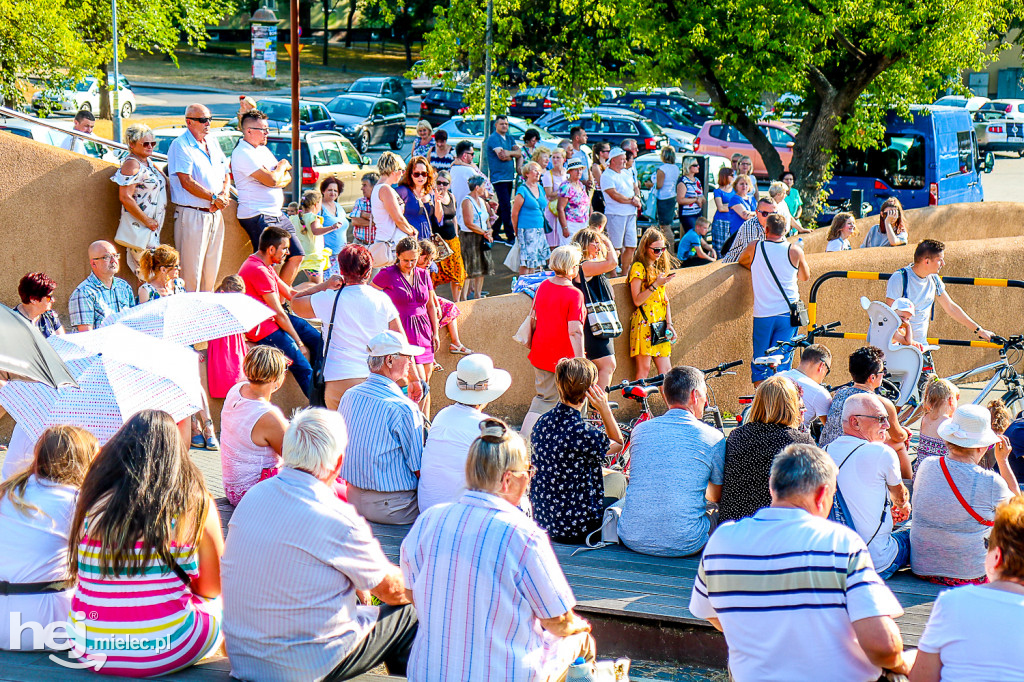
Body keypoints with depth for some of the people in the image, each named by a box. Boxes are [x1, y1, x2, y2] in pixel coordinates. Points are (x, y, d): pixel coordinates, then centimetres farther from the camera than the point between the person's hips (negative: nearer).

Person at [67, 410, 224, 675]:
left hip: (88, 653, 4)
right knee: (218, 602, 28)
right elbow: (212, 587, 3)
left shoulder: (92, 503, -1)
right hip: (168, 656, -4)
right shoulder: (198, 505, -8)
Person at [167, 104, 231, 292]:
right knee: (191, 271, -7)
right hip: (191, 214, -7)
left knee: (211, 270, 9)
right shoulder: (180, 146, -7)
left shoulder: (213, 145, 16)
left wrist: (224, 196, -2)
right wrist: (214, 198, -14)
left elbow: (226, 176, 18)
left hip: (215, 214, 7)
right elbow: (187, 182, -15)